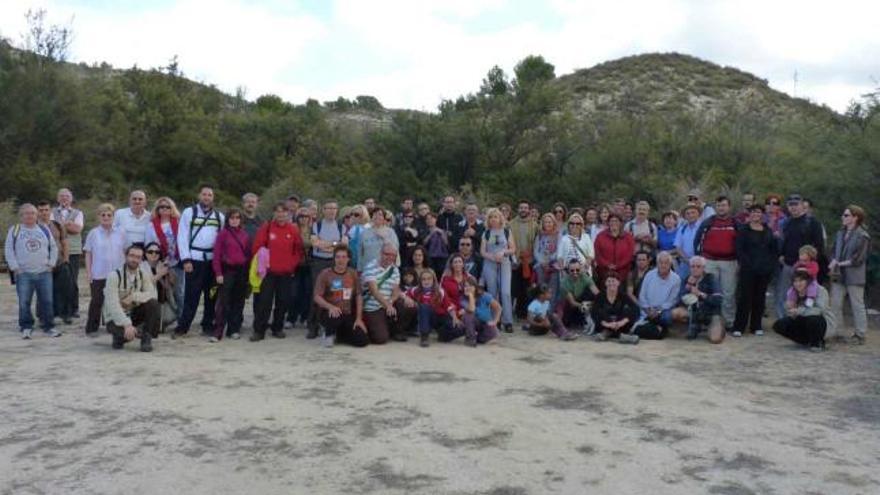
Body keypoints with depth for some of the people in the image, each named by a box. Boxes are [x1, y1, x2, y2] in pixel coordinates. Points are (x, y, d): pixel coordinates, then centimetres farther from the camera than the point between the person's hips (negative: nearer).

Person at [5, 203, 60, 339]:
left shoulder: (44, 229, 10)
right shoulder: (14, 230, 3)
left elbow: (54, 247, 13)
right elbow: (9, 250, 2)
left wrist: (51, 263, 5)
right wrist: (15, 267, -5)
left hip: (44, 273, 2)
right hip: (23, 274, -2)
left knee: (47, 301, 3)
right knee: (24, 302, 1)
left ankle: (48, 326, 13)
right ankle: (26, 327, 13)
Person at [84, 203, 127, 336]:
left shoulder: (120, 233, 5)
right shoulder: (93, 233, -1)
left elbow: (124, 252, 11)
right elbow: (88, 254, 2)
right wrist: (88, 272, -3)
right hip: (98, 275, -2)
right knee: (97, 301, 2)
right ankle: (91, 328, 11)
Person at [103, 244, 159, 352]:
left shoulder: (144, 274, -3)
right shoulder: (114, 275, -19)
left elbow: (153, 294, -13)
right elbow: (112, 305, -27)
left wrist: (134, 297, -29)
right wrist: (127, 325, -37)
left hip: (133, 314, 4)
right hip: (115, 318, -4)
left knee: (153, 304, -23)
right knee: (128, 333, -35)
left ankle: (146, 339, -9)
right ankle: (119, 336, 4)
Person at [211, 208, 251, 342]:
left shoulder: (244, 234, 9)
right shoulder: (223, 233, -2)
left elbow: (248, 253, 11)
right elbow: (216, 255, -5)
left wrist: (249, 270, 5)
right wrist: (218, 273, -11)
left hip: (242, 272, 4)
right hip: (227, 271, -4)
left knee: (238, 302, 8)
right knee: (223, 302, -6)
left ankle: (234, 330, 17)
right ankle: (217, 332, -6)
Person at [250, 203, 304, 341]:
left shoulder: (294, 230, 2)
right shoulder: (266, 227, -2)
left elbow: (299, 250, 8)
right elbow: (257, 247, -3)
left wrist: (292, 264, 2)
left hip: (286, 273, 2)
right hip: (268, 271, -2)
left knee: (283, 301, 7)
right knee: (264, 301, -3)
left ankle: (278, 328, 20)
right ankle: (259, 331, 1)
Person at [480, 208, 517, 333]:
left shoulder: (507, 231, 9)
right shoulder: (486, 233, 11)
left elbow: (513, 249, 6)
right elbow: (482, 251, 6)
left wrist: (503, 252, -12)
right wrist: (492, 256, -12)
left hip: (505, 264, -1)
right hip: (490, 265, 1)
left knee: (505, 292, -12)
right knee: (492, 293, 1)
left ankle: (507, 322, -10)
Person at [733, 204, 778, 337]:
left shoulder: (768, 231, 13)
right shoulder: (743, 230, 2)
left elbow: (775, 249, 14)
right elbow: (739, 249, -5)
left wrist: (772, 264, 2)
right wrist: (745, 262, -14)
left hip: (765, 270, 4)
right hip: (748, 270, -4)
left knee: (760, 298, 7)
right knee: (745, 297, -6)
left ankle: (756, 326, 16)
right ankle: (739, 327, -2)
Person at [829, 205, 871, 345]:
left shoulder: (862, 236, -9)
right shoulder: (840, 233, 11)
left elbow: (858, 259, -13)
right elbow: (834, 251, 12)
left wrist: (840, 264, -13)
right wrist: (833, 262, -7)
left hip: (854, 277, -6)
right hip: (839, 275, 6)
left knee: (857, 305, 2)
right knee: (835, 303, 7)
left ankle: (860, 335, 10)